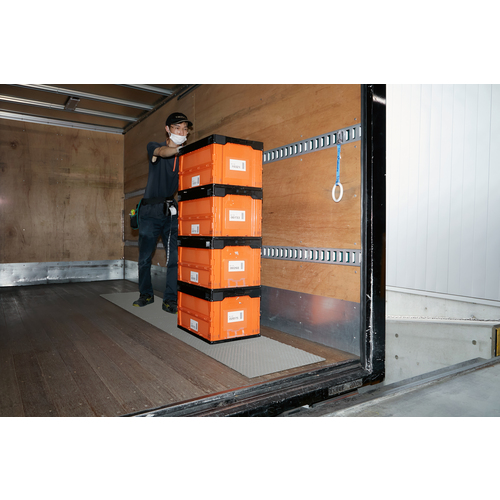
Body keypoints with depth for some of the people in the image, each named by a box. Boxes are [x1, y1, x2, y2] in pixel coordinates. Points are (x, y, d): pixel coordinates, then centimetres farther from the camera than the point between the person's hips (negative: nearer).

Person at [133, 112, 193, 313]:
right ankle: (146, 294, 26)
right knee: (145, 258, 7)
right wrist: (182, 148, -41)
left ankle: (170, 299, 3)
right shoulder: (154, 147, 3)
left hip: (172, 213, 1)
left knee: (175, 258, -9)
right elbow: (162, 151, -22)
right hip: (150, 212, -1)